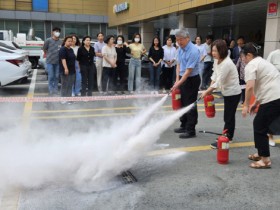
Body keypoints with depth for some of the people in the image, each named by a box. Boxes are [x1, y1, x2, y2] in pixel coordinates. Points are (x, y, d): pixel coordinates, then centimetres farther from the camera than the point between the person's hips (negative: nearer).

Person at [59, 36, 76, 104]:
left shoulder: (71, 49, 16)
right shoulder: (63, 49, -10)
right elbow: (63, 59, -20)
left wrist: (74, 68, 22)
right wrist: (65, 68, -29)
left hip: (72, 70, 8)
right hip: (66, 70, -8)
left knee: (70, 85, 9)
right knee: (65, 85, -5)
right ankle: (63, 99, 0)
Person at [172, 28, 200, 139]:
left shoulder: (193, 51, -22)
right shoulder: (180, 48, 3)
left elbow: (188, 71, -23)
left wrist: (178, 84, -22)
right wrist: (177, 79, 2)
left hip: (192, 80, -8)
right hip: (183, 78, 9)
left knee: (190, 105, -3)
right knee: (183, 103, 16)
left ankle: (191, 130, 5)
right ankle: (184, 126, 30)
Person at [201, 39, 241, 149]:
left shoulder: (226, 63, -28)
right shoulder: (217, 60, 0)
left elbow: (219, 82, -26)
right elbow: (215, 75, 9)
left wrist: (206, 91, -18)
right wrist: (210, 89, -1)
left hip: (233, 93, -9)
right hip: (227, 92, 9)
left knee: (228, 117, -2)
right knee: (229, 116, 19)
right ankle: (228, 137, 32)